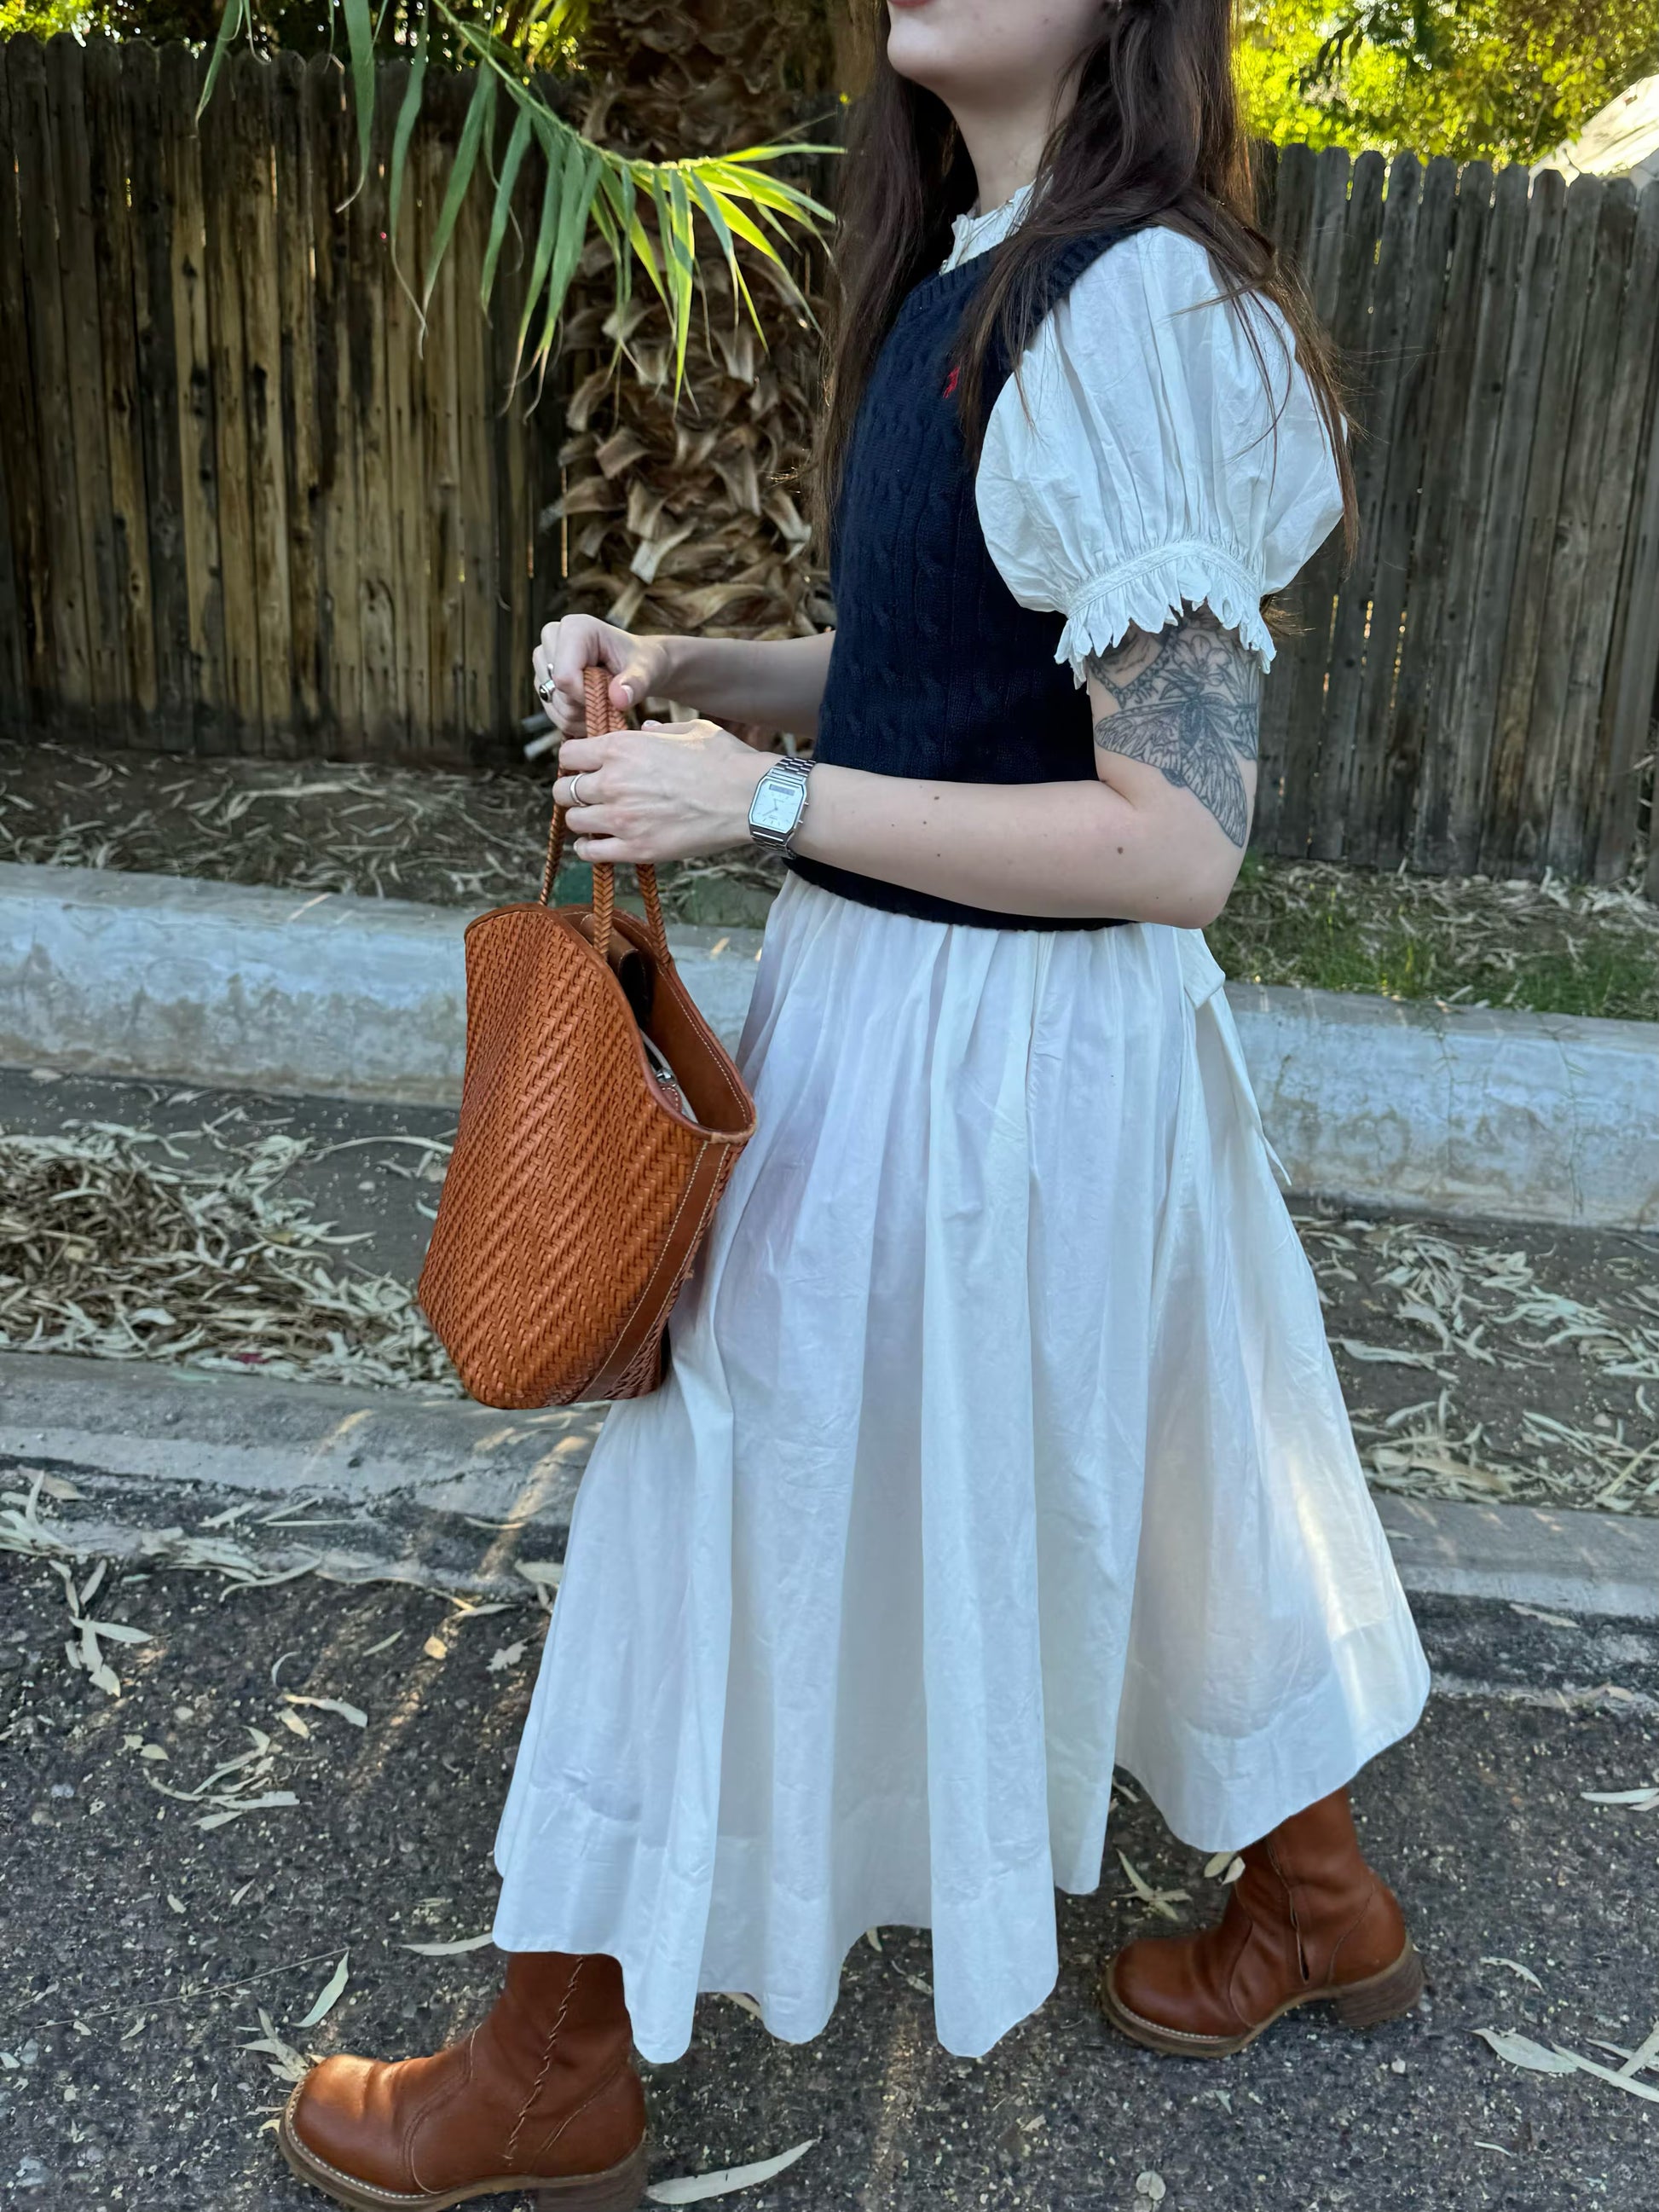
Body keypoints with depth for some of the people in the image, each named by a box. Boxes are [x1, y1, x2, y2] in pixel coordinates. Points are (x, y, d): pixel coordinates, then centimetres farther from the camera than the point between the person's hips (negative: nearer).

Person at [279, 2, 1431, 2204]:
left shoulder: (1137, 309, -20)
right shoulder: (971, 280, 8)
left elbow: (1178, 840, -22)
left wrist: (765, 799, -22)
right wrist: (691, 668, 1)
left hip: (987, 1045, -9)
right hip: (902, 998, 9)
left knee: (761, 1498, 5)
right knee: (1131, 1461, 22)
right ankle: (1325, 1905, 47)